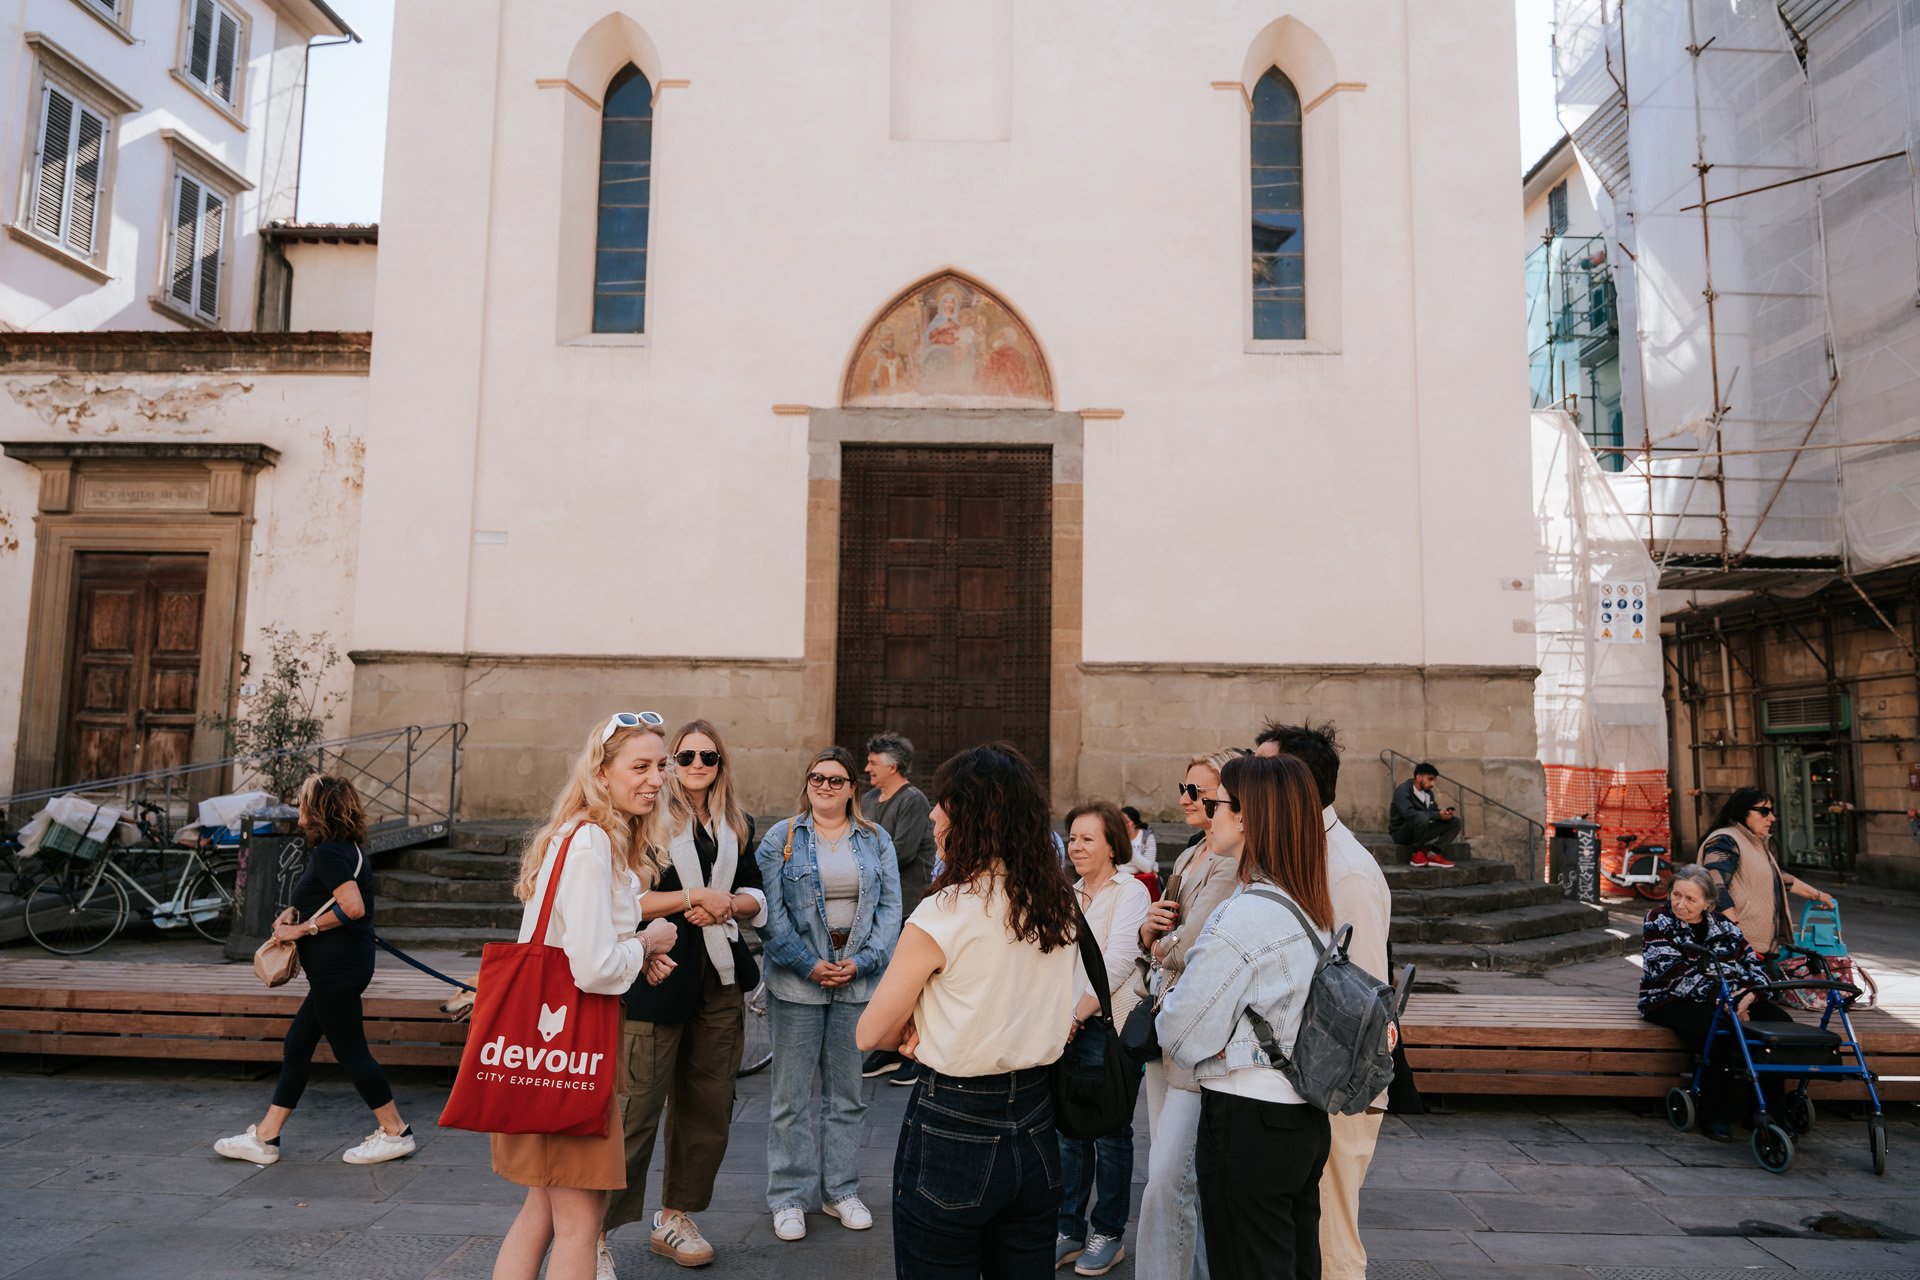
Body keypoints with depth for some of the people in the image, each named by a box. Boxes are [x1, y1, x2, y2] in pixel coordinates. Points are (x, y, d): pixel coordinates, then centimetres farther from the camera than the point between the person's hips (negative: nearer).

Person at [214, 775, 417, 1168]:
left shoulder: (328, 853, -17)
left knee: (350, 1050, -2)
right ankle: (265, 1138, 24)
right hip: (342, 967, 10)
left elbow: (353, 907, -27)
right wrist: (295, 912, 9)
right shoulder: (349, 848, 13)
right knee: (296, 1047, 15)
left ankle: (396, 1132, 7)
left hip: (337, 969, -10)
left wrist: (302, 928, -16)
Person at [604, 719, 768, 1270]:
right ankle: (598, 1230, 8)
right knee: (636, 1106, -6)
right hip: (657, 977, -6)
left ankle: (675, 1217, 27)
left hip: (720, 979, 6)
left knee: (708, 1106, 11)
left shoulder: (738, 827, 13)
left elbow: (756, 897, 17)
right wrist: (693, 897, -14)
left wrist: (726, 904, -4)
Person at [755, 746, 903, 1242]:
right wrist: (808, 964, -13)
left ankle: (840, 1190, 26)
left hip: (858, 981, 2)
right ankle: (789, 1197, 17)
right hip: (797, 982, -2)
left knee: (847, 1092, 11)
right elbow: (770, 909, -5)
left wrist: (862, 961, -9)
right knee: (792, 1095, 3)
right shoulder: (781, 839, 2)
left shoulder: (876, 841, 8)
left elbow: (890, 908, 3)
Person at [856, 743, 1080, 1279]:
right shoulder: (1059, 908, -2)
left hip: (952, 1133, -5)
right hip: (1035, 1129, 6)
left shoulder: (943, 915, -20)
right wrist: (934, 1029, 1)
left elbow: (870, 1033, -11)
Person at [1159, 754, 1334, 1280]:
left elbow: (1182, 1033, -17)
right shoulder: (1316, 909, 4)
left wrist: (1167, 998, 4)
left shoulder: (1245, 912, -22)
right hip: (1307, 1118, 8)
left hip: (1248, 1120, -8)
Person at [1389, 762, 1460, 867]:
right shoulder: (1402, 790, -15)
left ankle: (1433, 853, -18)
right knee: (1421, 818, -39)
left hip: (1422, 832, 8)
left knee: (1457, 821, -3)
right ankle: (1418, 853, -18)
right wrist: (1437, 815, -30)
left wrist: (1444, 813, -16)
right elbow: (1409, 813, -30)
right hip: (1401, 833, -8)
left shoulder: (1428, 793, 11)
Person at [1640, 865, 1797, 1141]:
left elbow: (1754, 963, 5)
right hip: (1671, 1002, -5)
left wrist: (1750, 992, -17)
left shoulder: (1723, 925, 10)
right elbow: (1674, 973, -16)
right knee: (1718, 1030, -34)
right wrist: (1719, 999, -24)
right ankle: (1714, 1116, -19)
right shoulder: (1658, 921, -5)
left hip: (1728, 999, 6)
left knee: (1780, 1022, -18)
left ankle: (1767, 1110, -9)